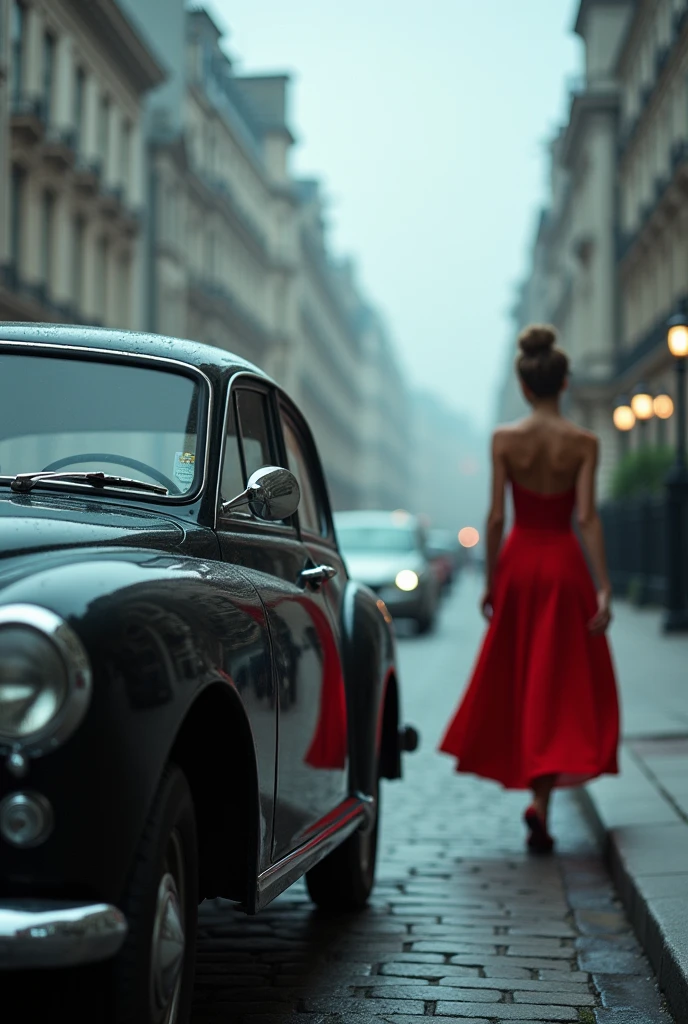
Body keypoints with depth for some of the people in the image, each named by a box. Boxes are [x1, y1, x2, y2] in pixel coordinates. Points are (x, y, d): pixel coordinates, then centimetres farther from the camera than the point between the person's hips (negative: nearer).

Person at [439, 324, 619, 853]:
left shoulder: (505, 439, -4)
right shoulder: (583, 442, -6)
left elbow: (496, 517, -5)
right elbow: (587, 517, -12)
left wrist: (490, 582, 3)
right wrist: (603, 589, -11)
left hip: (519, 561, 1)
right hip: (564, 564, -1)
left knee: (513, 679, 18)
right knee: (561, 685, 4)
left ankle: (520, 770, 28)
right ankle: (540, 800, -8)